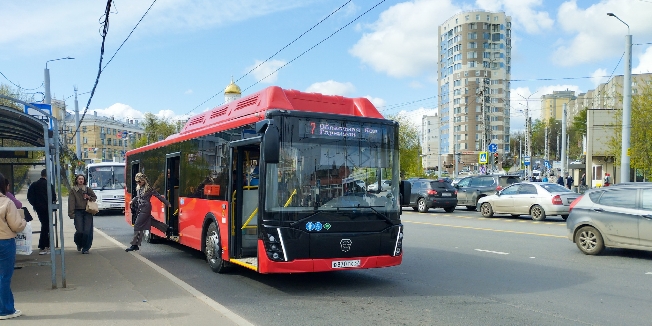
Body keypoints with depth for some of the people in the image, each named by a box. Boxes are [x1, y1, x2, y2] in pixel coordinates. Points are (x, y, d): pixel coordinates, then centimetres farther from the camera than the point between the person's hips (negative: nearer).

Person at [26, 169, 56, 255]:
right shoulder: (49, 184, -13)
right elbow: (53, 197, -13)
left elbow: (29, 197, 2)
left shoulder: (34, 185, 4)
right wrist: (53, 201, 8)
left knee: (45, 225, 18)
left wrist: (35, 204, 12)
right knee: (46, 226, 0)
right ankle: (42, 248, -3)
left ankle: (46, 246, 24)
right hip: (46, 208, -6)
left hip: (38, 208, 6)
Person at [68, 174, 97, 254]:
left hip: (87, 212, 1)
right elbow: (71, 202, 0)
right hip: (78, 212, -1)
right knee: (79, 231, -9)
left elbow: (95, 197, 20)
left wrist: (89, 197, -2)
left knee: (87, 231, -7)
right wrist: (71, 213, -8)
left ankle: (85, 248, 5)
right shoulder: (73, 190, 5)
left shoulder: (88, 189, 9)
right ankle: (79, 244, 22)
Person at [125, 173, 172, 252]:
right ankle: (167, 229, 32)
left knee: (137, 226, -8)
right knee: (152, 222, 17)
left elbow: (159, 196, -7)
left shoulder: (149, 188, -12)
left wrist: (167, 203, -3)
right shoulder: (138, 188, 9)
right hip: (140, 209, 8)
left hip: (145, 209, -8)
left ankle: (135, 245, -2)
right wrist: (132, 201, 15)